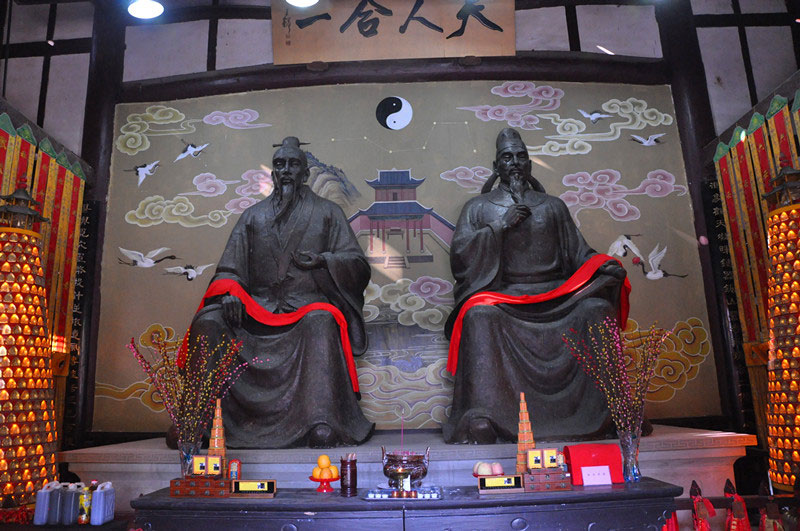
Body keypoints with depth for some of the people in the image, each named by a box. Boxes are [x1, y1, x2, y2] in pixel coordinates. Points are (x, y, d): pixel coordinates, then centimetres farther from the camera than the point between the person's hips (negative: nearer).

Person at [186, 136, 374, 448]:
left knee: (320, 322, -37)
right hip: (258, 304, 3)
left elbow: (358, 266, 8)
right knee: (207, 321, -24)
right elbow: (229, 269, 15)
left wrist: (323, 261, -12)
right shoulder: (253, 216, 21)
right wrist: (229, 292, -8)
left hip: (307, 303, -2)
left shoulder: (327, 213, 15)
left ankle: (322, 423, -41)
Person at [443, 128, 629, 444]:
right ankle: (481, 418, -37)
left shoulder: (552, 205, 22)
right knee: (480, 314, -35)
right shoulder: (479, 207, 15)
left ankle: (609, 406, -19)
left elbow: (577, 252, 16)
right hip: (502, 294, -2)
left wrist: (603, 265, -6)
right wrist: (501, 224, -5)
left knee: (596, 308, -26)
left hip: (555, 292, 3)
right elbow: (459, 255, 2)